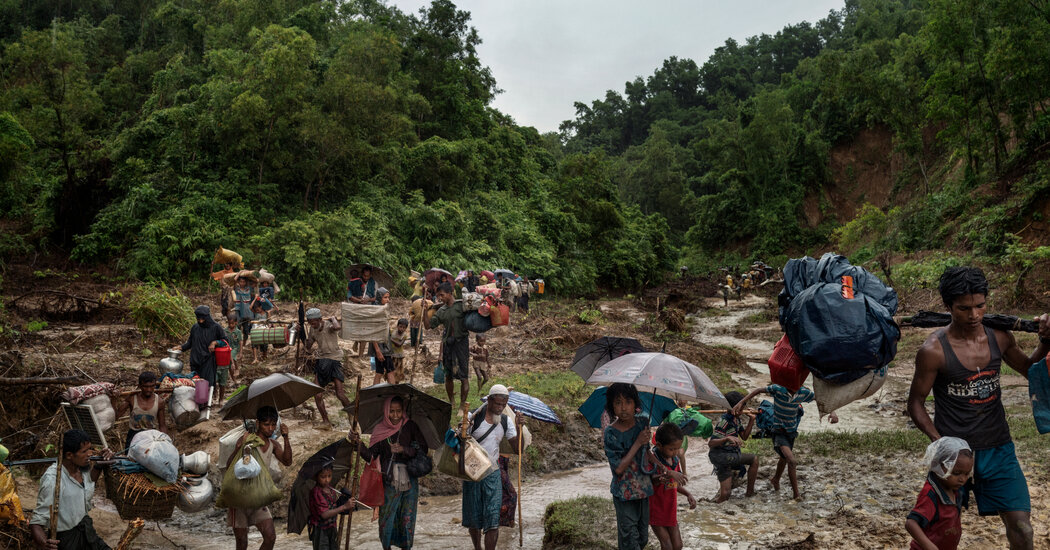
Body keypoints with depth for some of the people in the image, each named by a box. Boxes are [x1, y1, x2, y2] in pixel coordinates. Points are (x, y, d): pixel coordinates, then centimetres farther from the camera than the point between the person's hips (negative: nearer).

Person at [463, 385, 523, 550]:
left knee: (493, 519, -8)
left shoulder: (505, 422, 1)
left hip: (493, 474, 2)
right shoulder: (474, 417, -11)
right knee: (473, 518, 11)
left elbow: (517, 449, 0)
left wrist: (518, 428, -14)